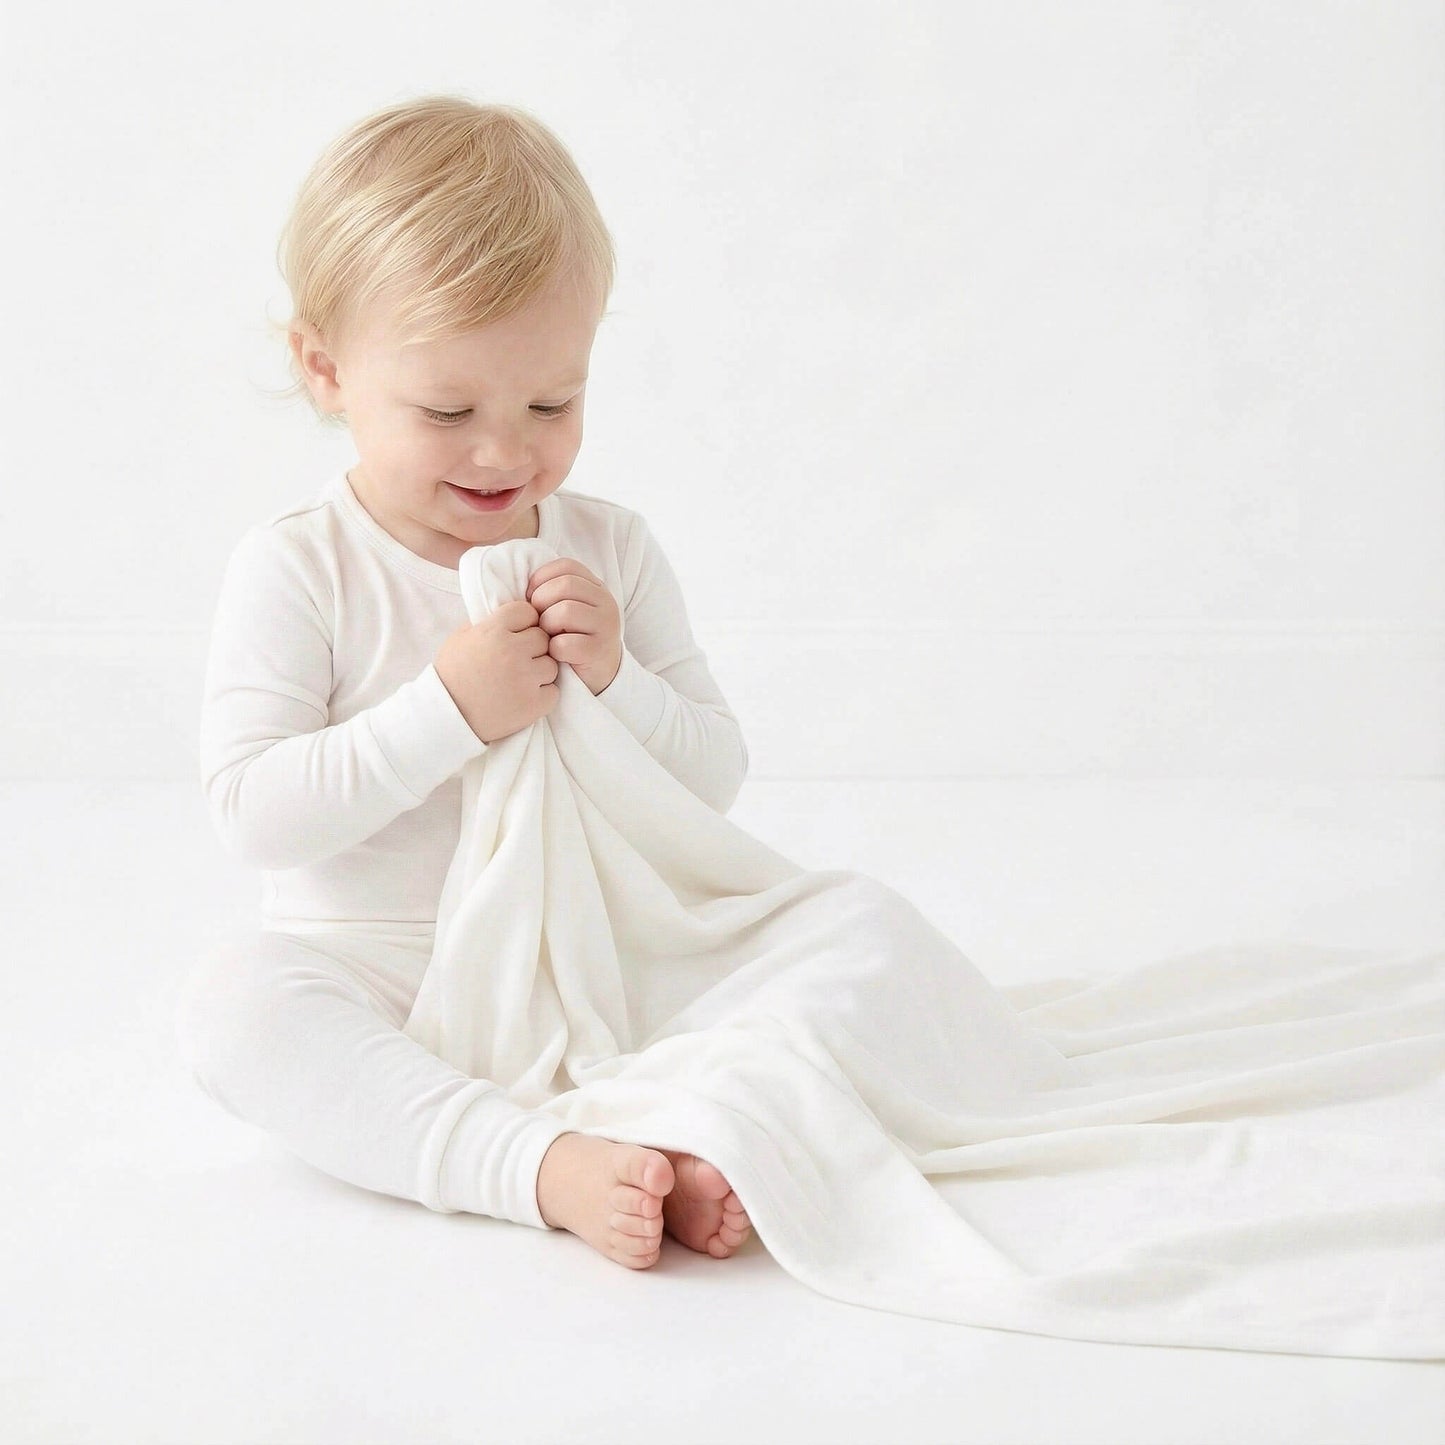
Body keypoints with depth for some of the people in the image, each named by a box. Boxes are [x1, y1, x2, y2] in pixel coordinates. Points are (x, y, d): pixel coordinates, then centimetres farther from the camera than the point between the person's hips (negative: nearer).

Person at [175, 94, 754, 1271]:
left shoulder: (611, 551, 3)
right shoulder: (295, 569, -6)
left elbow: (716, 779, 4)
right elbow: (252, 811, -15)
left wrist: (616, 680, -17)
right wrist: (444, 713, -26)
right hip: (377, 974, -2)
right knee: (235, 1000, -32)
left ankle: (690, 1142, -38)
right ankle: (546, 1165, -44)